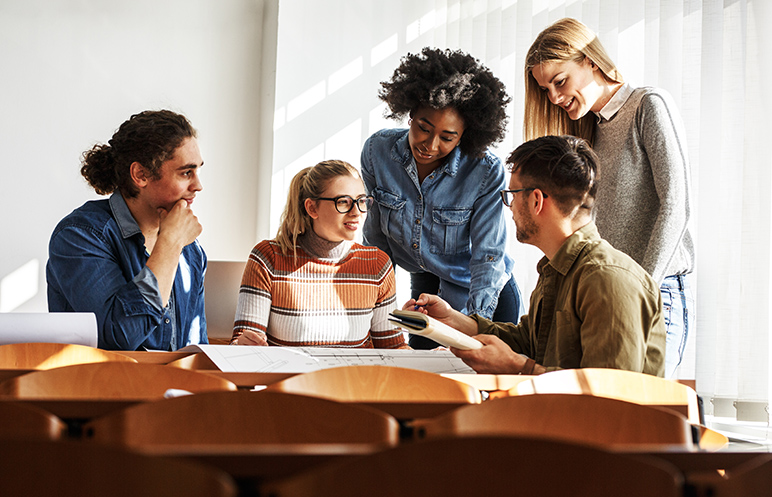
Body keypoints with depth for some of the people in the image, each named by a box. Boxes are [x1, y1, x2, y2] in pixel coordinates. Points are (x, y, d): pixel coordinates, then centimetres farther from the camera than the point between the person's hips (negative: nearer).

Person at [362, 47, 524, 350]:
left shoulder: (487, 173, -25)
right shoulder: (377, 151, -16)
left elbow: (488, 256, -22)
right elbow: (376, 237, -3)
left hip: (487, 297, -3)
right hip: (423, 288, 3)